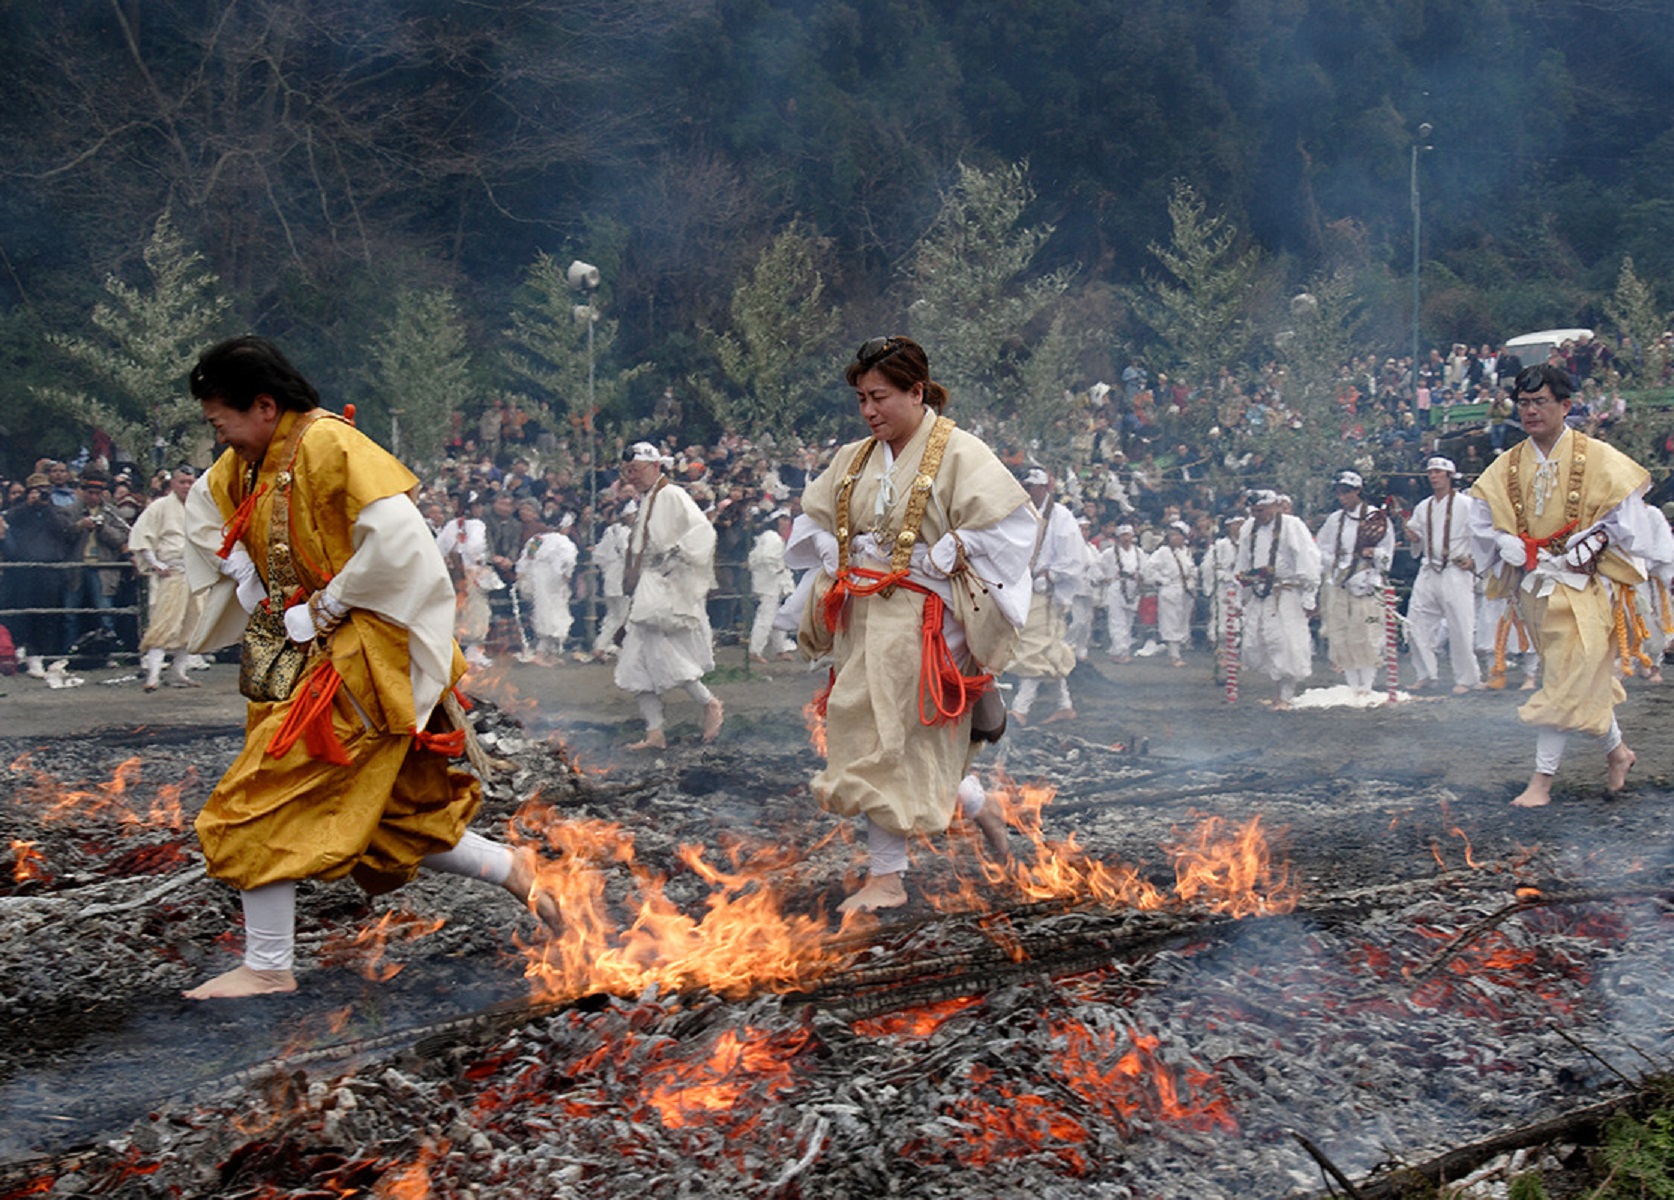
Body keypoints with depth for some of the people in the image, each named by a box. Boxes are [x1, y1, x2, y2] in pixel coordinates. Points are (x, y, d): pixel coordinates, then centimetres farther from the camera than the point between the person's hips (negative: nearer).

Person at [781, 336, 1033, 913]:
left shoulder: (958, 453, -8)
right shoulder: (852, 460, 12)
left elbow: (1011, 520, -13)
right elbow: (812, 522, 22)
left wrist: (942, 562, -14)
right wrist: (836, 565, 3)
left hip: (922, 620, -7)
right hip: (860, 616, 7)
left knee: (892, 744, -8)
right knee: (868, 737, 9)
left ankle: (887, 877, 0)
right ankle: (975, 805, 30)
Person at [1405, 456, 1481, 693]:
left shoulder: (1466, 503, -1)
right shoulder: (1422, 507, 16)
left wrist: (1473, 559, -14)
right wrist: (1415, 538, 3)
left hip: (1456, 573, -6)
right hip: (1428, 572, 6)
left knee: (1461, 626, -7)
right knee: (1418, 623, 1)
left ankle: (1467, 678, 3)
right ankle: (1425, 674, 12)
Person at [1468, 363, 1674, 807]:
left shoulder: (1598, 459, -6)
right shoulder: (1507, 467, 5)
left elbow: (1626, 518, -2)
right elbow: (1483, 524, 8)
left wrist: (1590, 548, -13)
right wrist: (1520, 553, -6)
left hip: (1579, 584, -4)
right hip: (1533, 584, 5)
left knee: (1564, 681, -7)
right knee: (1583, 677, 13)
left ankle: (1542, 779, -5)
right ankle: (1617, 751, 31)